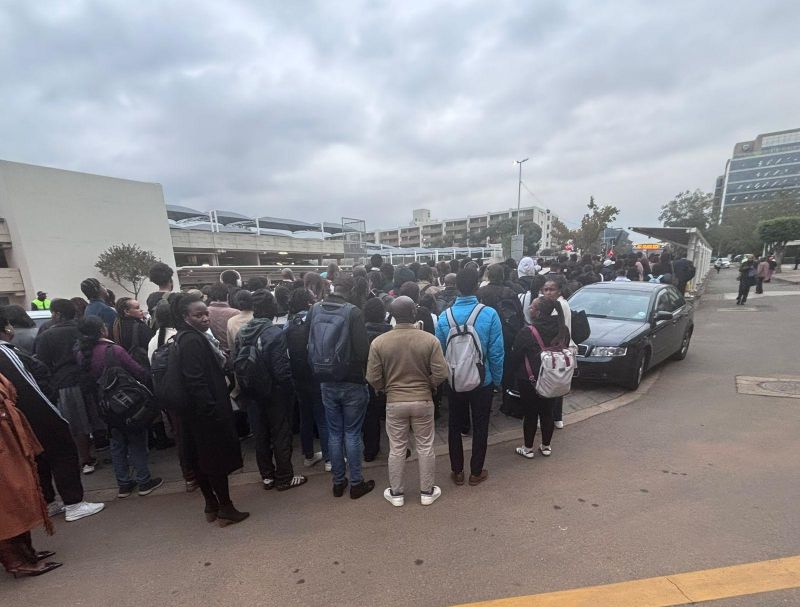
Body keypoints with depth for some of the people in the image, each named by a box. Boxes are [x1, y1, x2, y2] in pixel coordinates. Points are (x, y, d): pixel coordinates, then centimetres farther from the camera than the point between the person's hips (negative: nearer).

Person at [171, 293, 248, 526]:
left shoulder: (195, 337, 10)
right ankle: (225, 508, 17)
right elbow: (195, 382, -25)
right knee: (218, 458, 3)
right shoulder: (192, 341, -20)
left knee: (201, 460, 18)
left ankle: (211, 505, 33)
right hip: (207, 412, -10)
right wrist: (212, 410, -24)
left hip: (198, 413, 10)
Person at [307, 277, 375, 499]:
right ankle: (356, 483, 22)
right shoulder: (353, 312, -16)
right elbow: (362, 348, -17)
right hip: (352, 382, -4)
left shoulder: (314, 310, -2)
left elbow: (309, 344, 3)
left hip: (327, 382, 4)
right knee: (352, 433, 9)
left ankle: (338, 482, 29)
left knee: (334, 433, 16)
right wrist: (365, 372, 0)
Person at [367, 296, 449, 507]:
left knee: (396, 449, 16)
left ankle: (396, 493, 32)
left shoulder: (379, 342, -13)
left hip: (394, 402, 1)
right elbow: (440, 374, -13)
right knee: (425, 448, 17)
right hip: (423, 401, 0)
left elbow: (373, 378, -8)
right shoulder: (430, 340, -14)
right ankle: (427, 492, 32)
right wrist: (427, 385, 6)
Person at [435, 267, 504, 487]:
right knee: (480, 427, 17)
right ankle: (476, 472, 30)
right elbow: (496, 353, -13)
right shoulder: (489, 314, -17)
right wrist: (497, 380, 1)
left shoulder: (444, 317, -12)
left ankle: (457, 472, 31)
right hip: (482, 381, -1)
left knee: (454, 427, 18)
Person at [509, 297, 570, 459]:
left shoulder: (527, 332, -22)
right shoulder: (563, 330, -6)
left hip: (529, 381, -5)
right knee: (547, 413, 18)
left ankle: (528, 449, 23)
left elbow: (515, 357, -12)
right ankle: (546, 446, 33)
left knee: (530, 414, 9)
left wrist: (517, 373, 7)